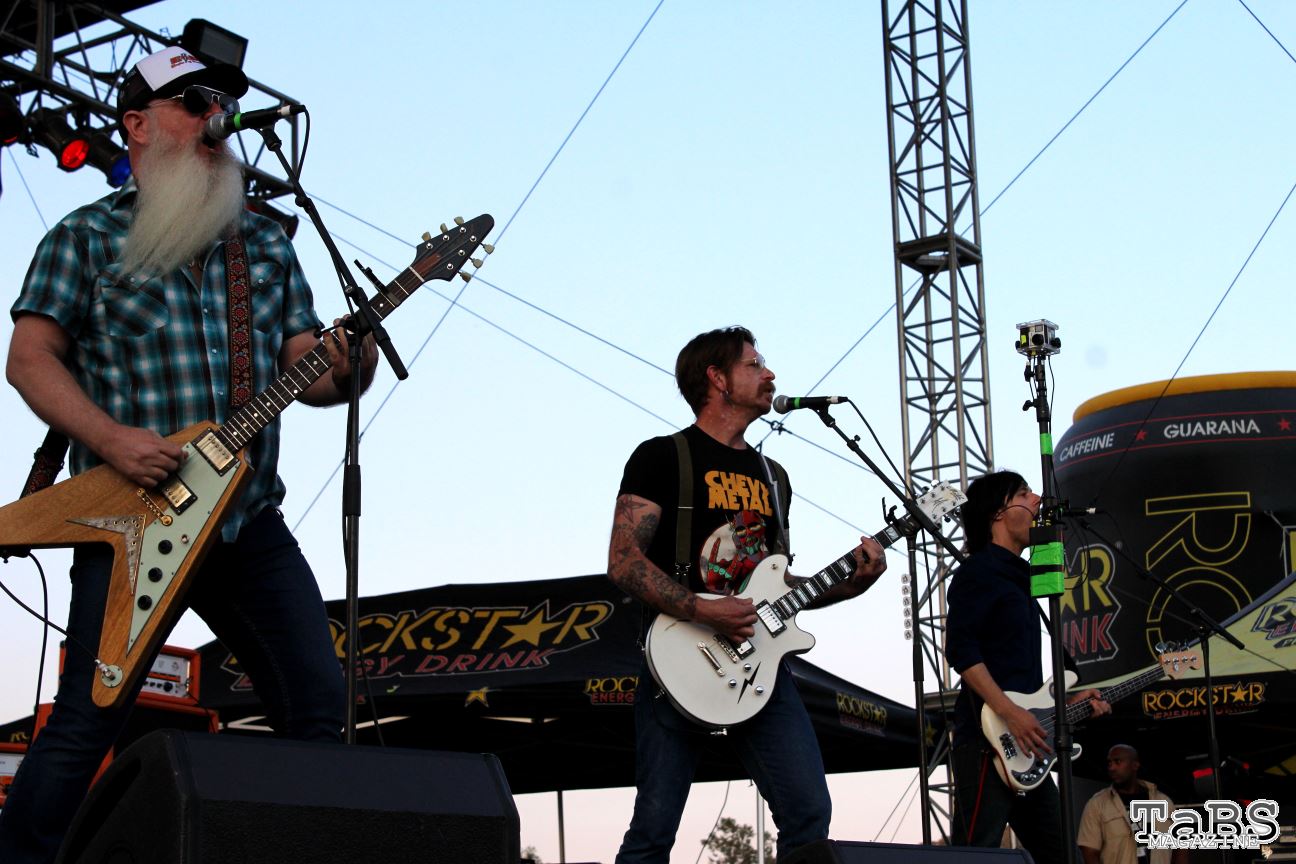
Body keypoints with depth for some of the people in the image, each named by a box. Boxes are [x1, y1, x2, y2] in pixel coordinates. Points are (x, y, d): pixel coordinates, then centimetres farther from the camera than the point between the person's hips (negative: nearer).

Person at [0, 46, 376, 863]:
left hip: (251, 518, 5)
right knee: (91, 715, -8)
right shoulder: (86, 238, 2)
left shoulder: (267, 243, 15)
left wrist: (341, 372, -13)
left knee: (319, 701, 2)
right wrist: (111, 438, -19)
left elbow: (302, 365, 11)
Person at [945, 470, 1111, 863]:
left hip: (1025, 746, 10)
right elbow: (960, 649, -17)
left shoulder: (1017, 579, 24)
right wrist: (1010, 713, -22)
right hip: (988, 742, -10)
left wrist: (1067, 701, 18)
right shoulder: (977, 572, -4)